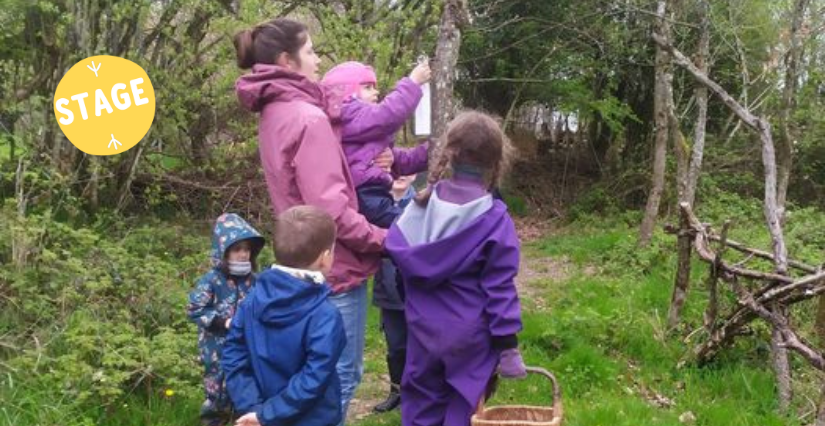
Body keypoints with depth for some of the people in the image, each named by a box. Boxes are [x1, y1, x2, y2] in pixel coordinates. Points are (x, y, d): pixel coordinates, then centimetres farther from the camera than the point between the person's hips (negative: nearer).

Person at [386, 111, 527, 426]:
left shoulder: (423, 202, -4)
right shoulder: (494, 219, -15)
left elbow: (396, 247, 0)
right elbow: (500, 288, -13)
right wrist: (507, 346, -8)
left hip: (424, 330, 4)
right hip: (470, 335, -3)